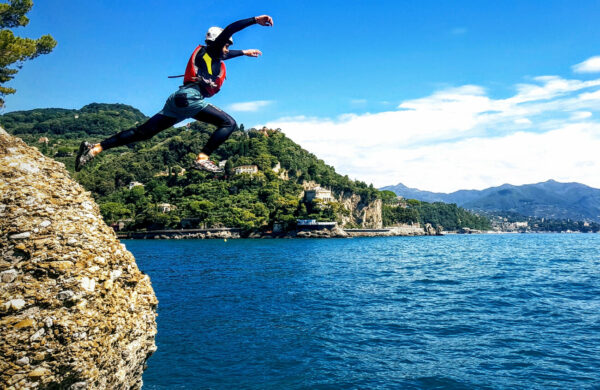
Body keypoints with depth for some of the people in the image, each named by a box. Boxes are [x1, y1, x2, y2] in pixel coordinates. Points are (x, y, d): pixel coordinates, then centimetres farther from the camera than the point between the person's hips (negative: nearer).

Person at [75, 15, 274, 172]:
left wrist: (244, 52, 63)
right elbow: (228, 30, -5)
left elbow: (225, 54, 54)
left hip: (178, 99, 9)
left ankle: (95, 148, 2)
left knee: (142, 132, 5)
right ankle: (202, 159, -22)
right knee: (229, 123, -9)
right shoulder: (210, 51, 8)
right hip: (190, 97, -9)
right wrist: (256, 20, -4)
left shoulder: (210, 55, 31)